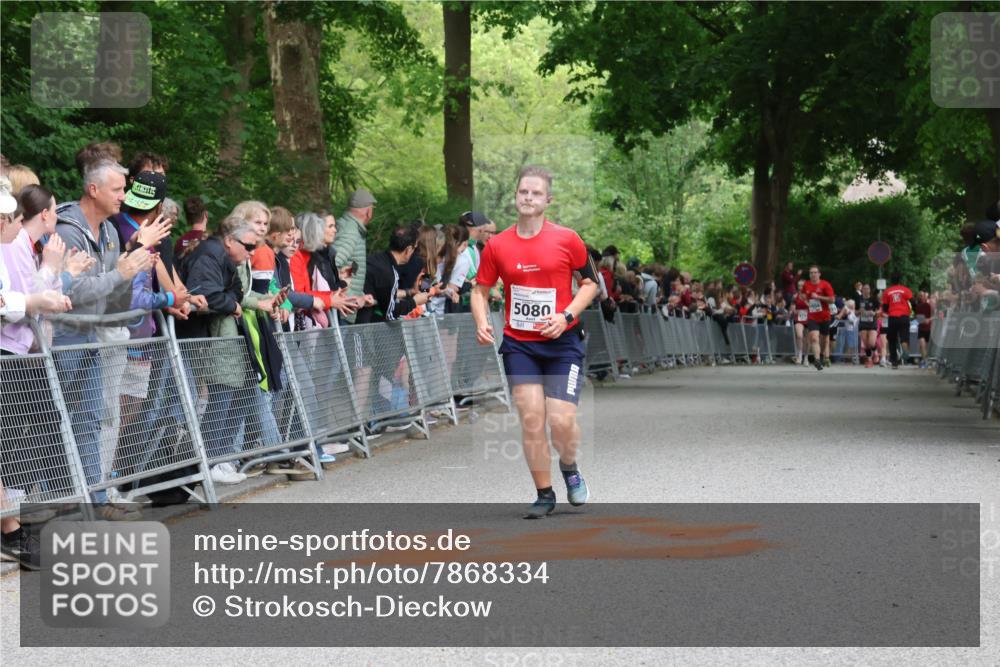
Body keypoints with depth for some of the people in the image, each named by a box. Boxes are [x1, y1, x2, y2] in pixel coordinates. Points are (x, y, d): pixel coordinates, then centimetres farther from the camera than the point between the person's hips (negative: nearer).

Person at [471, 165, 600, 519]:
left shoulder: (567, 239, -5)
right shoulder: (497, 245, 1)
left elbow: (590, 283, 4)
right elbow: (481, 290, 11)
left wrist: (565, 316, -11)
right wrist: (482, 323, -7)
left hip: (562, 343, -2)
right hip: (519, 344, 2)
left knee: (562, 420, -10)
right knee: (531, 420, -3)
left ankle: (569, 468, 24)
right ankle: (544, 495, 12)